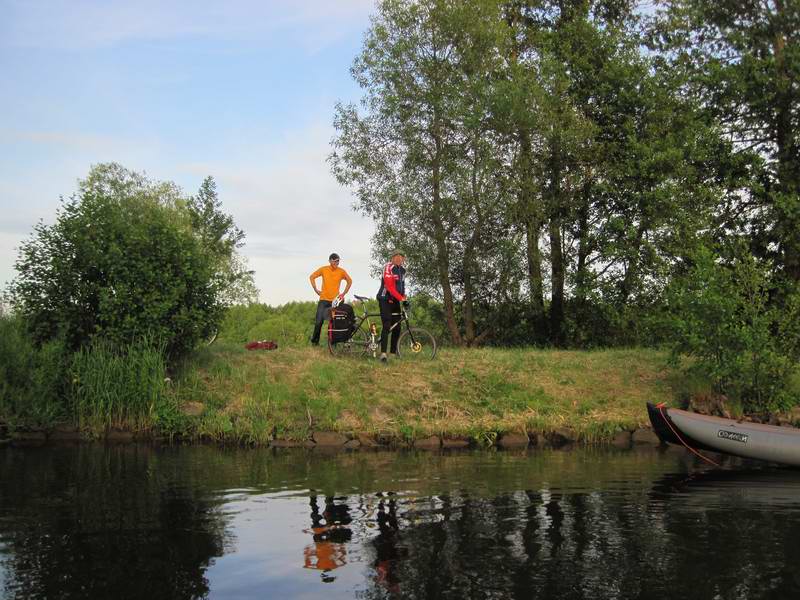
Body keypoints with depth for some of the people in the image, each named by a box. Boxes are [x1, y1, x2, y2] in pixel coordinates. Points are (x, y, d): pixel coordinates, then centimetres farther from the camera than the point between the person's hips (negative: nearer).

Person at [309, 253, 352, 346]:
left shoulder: (341, 271, -2)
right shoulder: (323, 269, -3)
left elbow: (349, 281, 14)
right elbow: (312, 277, 10)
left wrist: (344, 293, 8)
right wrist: (316, 290, 4)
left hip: (335, 300, 1)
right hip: (323, 299, -1)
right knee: (319, 322, -5)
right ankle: (314, 341, 10)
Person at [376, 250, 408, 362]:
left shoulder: (402, 270, 11)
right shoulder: (388, 268, -15)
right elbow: (390, 286, -23)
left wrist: (404, 299, 2)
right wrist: (402, 298, -27)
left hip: (395, 301, 8)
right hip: (385, 299, -8)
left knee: (397, 327, 7)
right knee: (386, 326, -16)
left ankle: (394, 352, 16)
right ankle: (383, 353, -20)